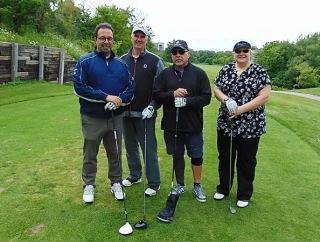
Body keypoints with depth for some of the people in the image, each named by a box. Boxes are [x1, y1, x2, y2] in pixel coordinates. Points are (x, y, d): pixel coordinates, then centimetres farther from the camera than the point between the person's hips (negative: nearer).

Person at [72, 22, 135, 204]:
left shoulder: (122, 64, 5)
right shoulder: (84, 62, -6)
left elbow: (131, 87, 4)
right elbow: (79, 87, -15)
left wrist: (120, 99, -16)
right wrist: (106, 97, -20)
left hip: (116, 117, 3)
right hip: (92, 118, -2)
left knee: (115, 153, 14)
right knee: (90, 154, 12)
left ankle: (116, 183, 32)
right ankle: (89, 185, 30)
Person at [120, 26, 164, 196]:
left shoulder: (155, 61, -2)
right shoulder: (122, 60, 8)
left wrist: (152, 106, -14)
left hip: (145, 113, -4)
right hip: (126, 112, 5)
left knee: (149, 148, -1)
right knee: (130, 146, 15)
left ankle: (154, 183, 12)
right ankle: (135, 175, 33)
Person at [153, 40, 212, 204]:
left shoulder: (199, 73, -2)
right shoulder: (165, 74, 4)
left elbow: (206, 97, -7)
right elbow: (156, 95, -2)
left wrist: (187, 101, -21)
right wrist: (172, 94, -20)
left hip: (193, 125, -1)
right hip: (171, 124, 2)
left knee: (196, 156, 8)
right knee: (177, 155, 14)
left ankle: (197, 186, 28)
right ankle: (180, 185, 32)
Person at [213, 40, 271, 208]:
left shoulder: (260, 72, -5)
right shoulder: (226, 70, 6)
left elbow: (264, 96, -12)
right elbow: (216, 89, 5)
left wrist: (241, 109, -20)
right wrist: (226, 100, -17)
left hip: (250, 126, -3)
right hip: (226, 123, 3)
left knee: (246, 161, 9)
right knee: (225, 158, 14)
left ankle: (244, 195, 26)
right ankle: (223, 188, 33)